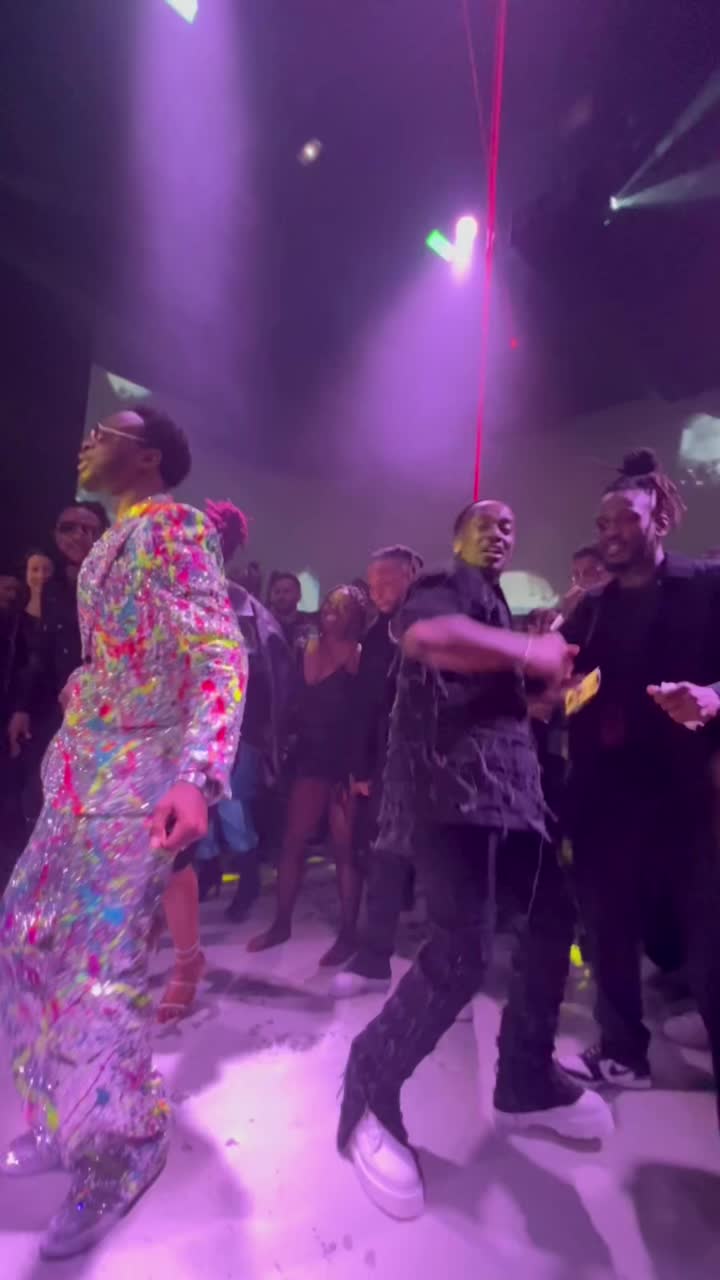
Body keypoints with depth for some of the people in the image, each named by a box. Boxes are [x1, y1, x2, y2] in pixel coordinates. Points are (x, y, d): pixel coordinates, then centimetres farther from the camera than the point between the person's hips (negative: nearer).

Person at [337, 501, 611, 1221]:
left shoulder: (494, 605, 28)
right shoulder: (443, 587, -2)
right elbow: (425, 634, -28)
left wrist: (547, 686, 15)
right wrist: (530, 652, -19)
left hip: (506, 780, 10)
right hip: (454, 779, -10)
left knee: (551, 922, 12)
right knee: (463, 951, -17)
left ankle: (526, 1082, 28)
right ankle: (368, 1094, 4)